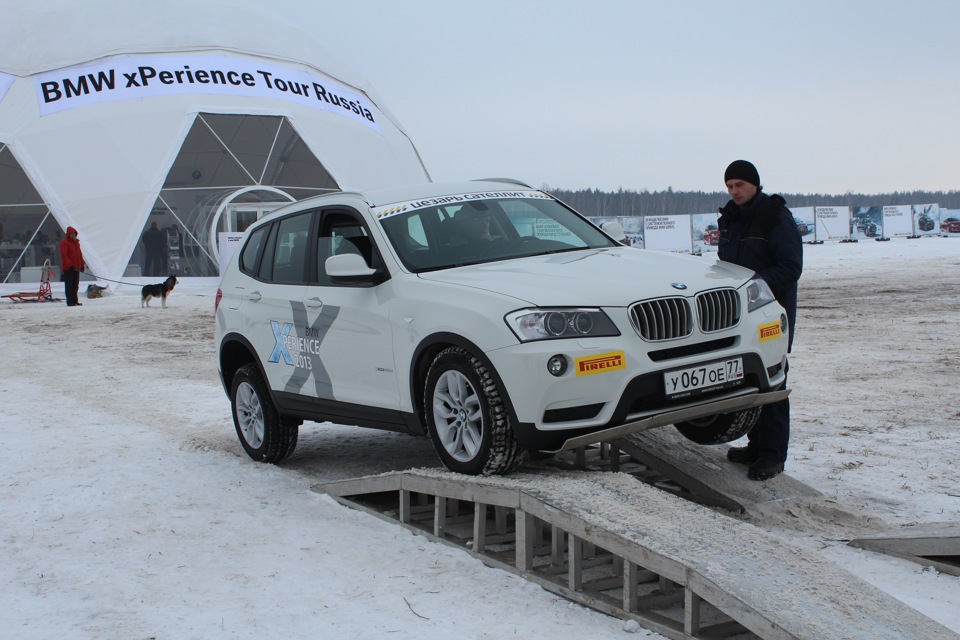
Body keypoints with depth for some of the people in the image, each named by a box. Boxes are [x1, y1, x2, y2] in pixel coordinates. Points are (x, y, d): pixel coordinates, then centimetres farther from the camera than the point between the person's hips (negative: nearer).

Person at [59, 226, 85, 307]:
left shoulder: (76, 242, 16)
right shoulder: (64, 243, -8)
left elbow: (79, 254, 20)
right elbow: (64, 255, -15)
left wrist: (82, 265, 13)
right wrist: (70, 265, -22)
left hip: (76, 267, 8)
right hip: (68, 268, -8)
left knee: (75, 285, 10)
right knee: (69, 285, -5)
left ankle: (75, 300, 16)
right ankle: (70, 301, -4)